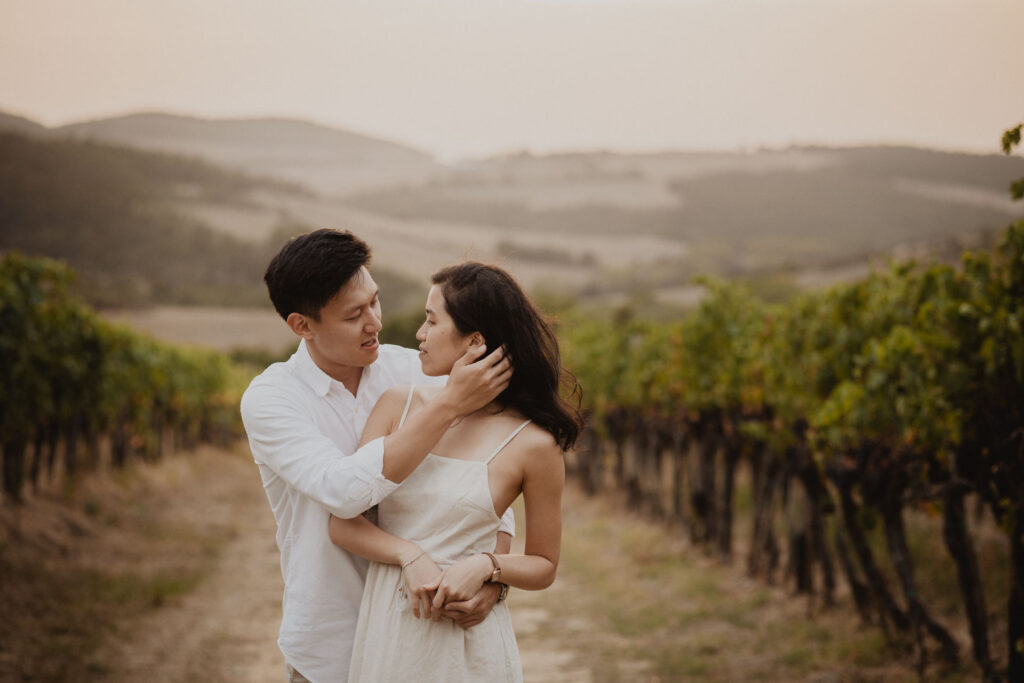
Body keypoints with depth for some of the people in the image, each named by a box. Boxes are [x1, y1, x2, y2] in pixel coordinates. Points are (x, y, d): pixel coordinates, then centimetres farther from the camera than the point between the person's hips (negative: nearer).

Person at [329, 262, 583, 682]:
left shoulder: (533, 444, -7)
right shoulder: (399, 405, 2)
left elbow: (544, 567, 3)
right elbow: (343, 524, -1)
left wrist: (485, 566, -15)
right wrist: (411, 556, -16)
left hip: (466, 646, -3)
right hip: (383, 632, 3)